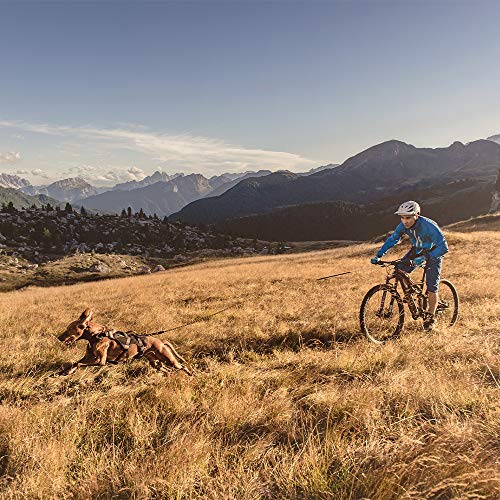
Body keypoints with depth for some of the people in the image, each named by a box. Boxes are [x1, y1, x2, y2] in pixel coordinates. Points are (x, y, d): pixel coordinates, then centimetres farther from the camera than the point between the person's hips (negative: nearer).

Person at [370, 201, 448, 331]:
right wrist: (378, 255, -13)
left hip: (433, 253, -5)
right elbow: (392, 239, -4)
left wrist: (423, 258, -49)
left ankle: (431, 317, 14)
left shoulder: (429, 226, -36)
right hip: (418, 251, 5)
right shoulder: (403, 225, -19)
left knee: (431, 288, -7)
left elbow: (443, 247, -40)